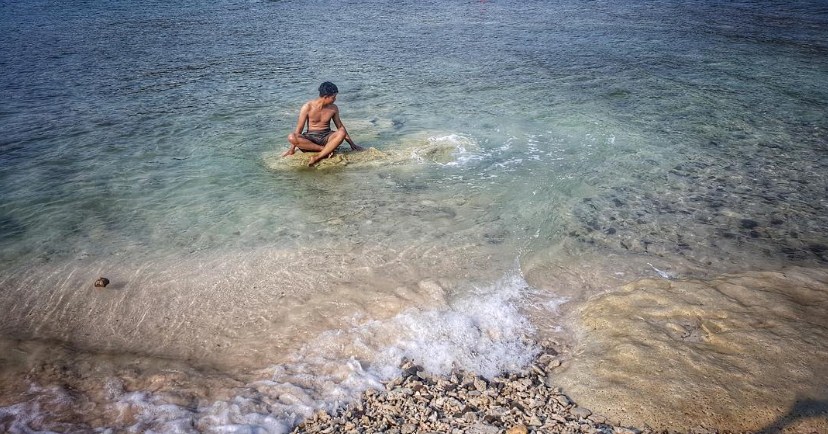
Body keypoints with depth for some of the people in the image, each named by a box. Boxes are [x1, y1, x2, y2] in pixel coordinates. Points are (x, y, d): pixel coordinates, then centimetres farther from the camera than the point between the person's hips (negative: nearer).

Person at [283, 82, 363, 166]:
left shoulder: (333, 108, 2)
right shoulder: (308, 107, -8)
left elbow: (340, 126, 14)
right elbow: (299, 128, -3)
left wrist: (352, 143, 15)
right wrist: (292, 148, -4)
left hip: (326, 137, 2)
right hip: (310, 138, -2)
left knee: (341, 133, -31)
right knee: (291, 137, -33)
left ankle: (318, 157, -37)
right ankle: (325, 149, -28)